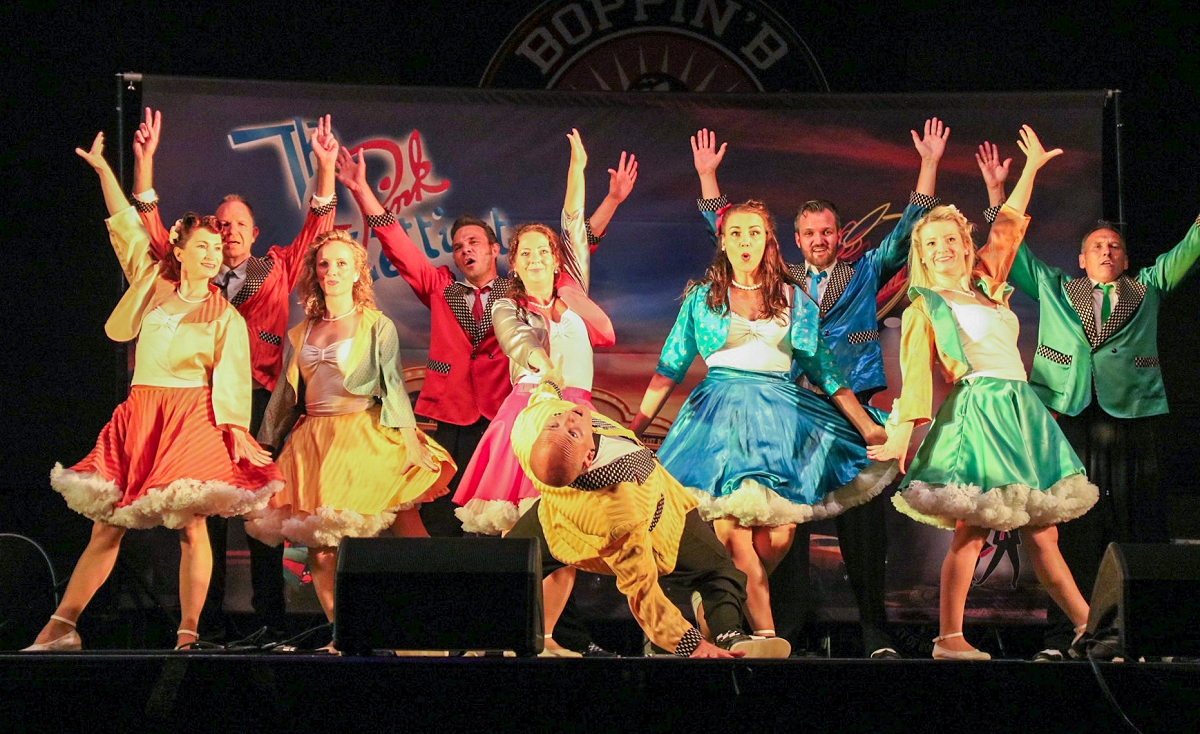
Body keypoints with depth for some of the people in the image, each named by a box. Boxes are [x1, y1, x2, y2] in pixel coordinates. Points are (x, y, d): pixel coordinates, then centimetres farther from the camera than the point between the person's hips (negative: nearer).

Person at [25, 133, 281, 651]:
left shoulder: (226, 317, 5)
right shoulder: (151, 285, 13)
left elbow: (233, 378, -1)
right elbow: (126, 226, 18)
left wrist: (236, 428, -14)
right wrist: (102, 169, 20)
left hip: (193, 419, -3)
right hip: (137, 415, 3)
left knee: (191, 526, -11)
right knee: (106, 527, 2)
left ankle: (188, 633, -7)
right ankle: (60, 628, 4)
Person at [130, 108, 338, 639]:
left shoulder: (276, 271, 16)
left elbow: (317, 228, 9)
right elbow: (152, 227, 10)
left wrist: (326, 168, -3)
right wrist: (145, 160, 0)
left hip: (257, 398, -1)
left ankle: (270, 616, 1)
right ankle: (206, 617, 4)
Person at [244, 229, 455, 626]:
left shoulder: (377, 326, 7)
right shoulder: (299, 335, 18)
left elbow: (393, 385, 0)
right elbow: (283, 396, 22)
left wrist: (409, 441, -10)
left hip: (366, 440, -4)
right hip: (311, 443, 4)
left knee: (409, 533, -16)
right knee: (320, 548, -4)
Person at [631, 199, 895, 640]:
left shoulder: (794, 299, 13)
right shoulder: (702, 298, 10)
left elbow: (823, 369, 14)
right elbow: (670, 367, 12)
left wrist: (867, 426, 9)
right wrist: (636, 427, 6)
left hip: (781, 415, 2)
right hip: (721, 416, -2)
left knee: (779, 535, -12)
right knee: (733, 533, -18)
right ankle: (765, 633, -18)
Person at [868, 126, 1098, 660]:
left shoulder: (986, 287, 20)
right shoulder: (924, 308, 4)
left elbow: (1006, 231, 29)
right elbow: (915, 374, -3)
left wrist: (1031, 168, 33)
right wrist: (901, 435, -13)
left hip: (1020, 412, 6)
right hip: (975, 412, -6)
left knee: (1041, 533, 6)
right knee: (971, 532, -12)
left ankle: (1087, 627, 6)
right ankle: (949, 638, -10)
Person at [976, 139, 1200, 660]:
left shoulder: (1147, 289, 22)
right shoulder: (1054, 288, 21)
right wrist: (997, 190, 16)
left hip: (1131, 416, 1)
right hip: (1067, 416, -1)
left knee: (1136, 526, -4)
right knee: (1073, 528, -6)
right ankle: (1060, 636, -6)